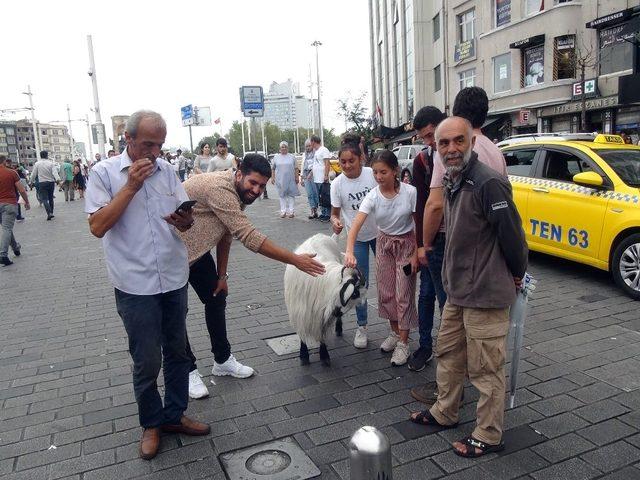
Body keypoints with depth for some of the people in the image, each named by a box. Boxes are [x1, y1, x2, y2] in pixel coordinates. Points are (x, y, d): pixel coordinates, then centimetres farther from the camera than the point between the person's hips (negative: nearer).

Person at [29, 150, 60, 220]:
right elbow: (54, 172, -17)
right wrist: (57, 179, -30)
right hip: (51, 182, 2)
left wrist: (31, 181, 17)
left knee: (44, 199, -5)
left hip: (42, 183, -2)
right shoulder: (51, 163, -1)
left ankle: (49, 213, -22)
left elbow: (33, 174, 3)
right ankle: (51, 213, 21)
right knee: (50, 198, 15)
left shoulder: (37, 164, 0)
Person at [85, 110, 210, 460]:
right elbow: (97, 226, -14)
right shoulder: (104, 172, -5)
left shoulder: (166, 170, 6)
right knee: (147, 361, 5)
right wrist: (131, 186, -18)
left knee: (177, 352, 14)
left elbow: (185, 217, 9)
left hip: (174, 279, 4)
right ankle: (151, 424, 28)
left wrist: (185, 220, -15)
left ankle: (174, 415, 32)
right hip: (136, 286, -4)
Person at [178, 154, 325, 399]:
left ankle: (222, 360, 23)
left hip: (196, 250, 9)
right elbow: (248, 236, -38)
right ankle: (188, 370, 15)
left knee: (216, 298, 9)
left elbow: (226, 234, 7)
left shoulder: (237, 193, -3)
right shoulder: (219, 188, -33)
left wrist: (222, 274, 8)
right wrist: (295, 260, -36)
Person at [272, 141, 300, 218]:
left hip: (291, 180, 0)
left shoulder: (292, 157, 8)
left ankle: (290, 211, 4)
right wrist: (272, 177, 2)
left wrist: (297, 177, 0)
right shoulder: (276, 157, 8)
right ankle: (283, 211, 10)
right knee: (282, 195, 4)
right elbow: (272, 169, 10)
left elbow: (295, 168, 7)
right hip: (280, 180, 0)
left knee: (291, 194, -2)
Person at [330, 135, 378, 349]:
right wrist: (335, 222, -28)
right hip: (357, 237, 0)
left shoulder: (373, 174, -15)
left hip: (380, 233, 0)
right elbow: (335, 213, -5)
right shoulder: (337, 184, -14)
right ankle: (361, 327, 19)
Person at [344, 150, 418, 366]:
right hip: (384, 243, 3)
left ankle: (403, 343, 10)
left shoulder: (410, 192, -21)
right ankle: (394, 332, 31)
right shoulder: (372, 196, -17)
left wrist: (415, 254, -12)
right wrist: (349, 252, -43)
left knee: (403, 294, -1)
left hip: (406, 244, -3)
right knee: (386, 292, 11)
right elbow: (356, 225, -28)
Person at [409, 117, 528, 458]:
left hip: (485, 295, -9)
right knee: (448, 354, 22)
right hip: (457, 291, 9)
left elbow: (512, 235, -18)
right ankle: (444, 413, 41)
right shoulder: (451, 182, 8)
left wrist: (516, 275, -4)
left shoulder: (488, 183, -22)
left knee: (485, 370, 6)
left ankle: (488, 437, 24)